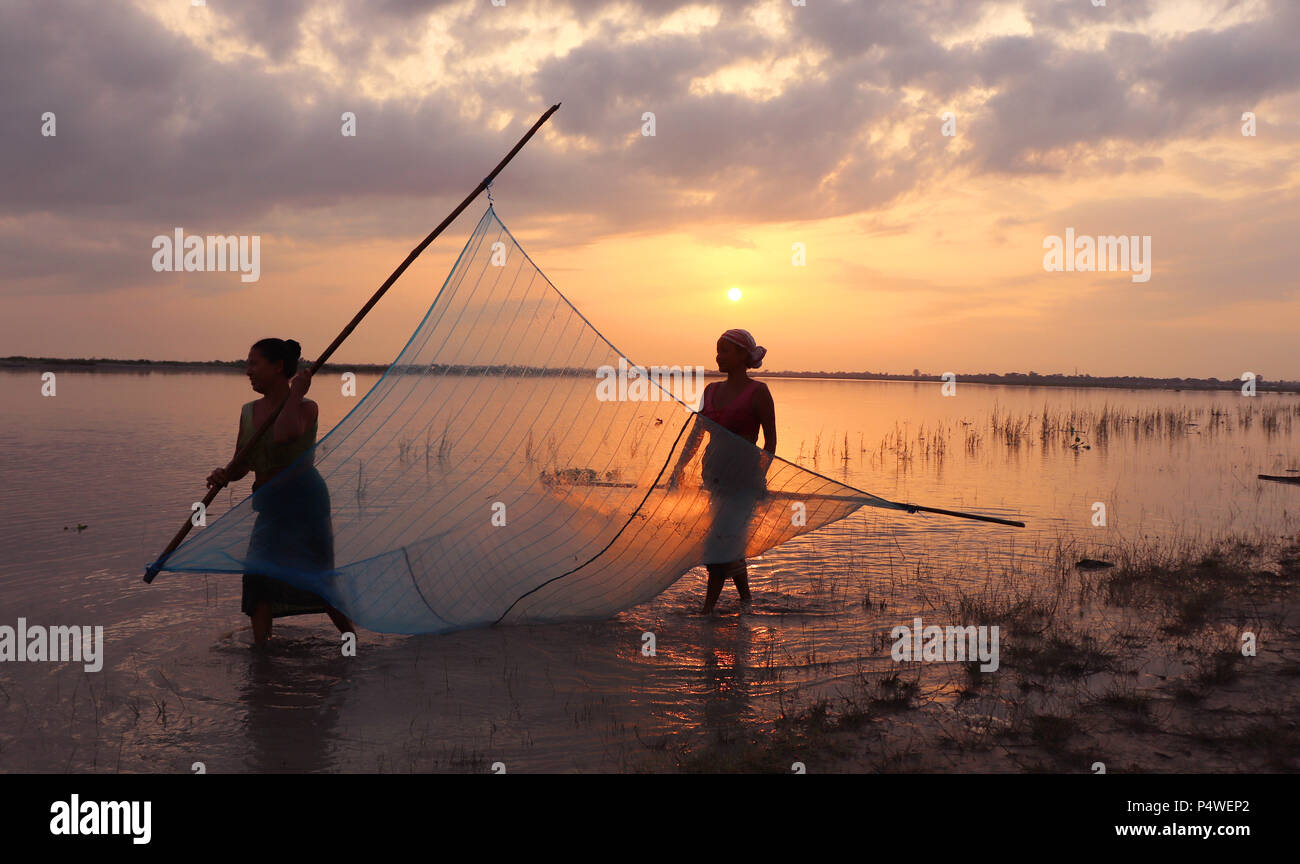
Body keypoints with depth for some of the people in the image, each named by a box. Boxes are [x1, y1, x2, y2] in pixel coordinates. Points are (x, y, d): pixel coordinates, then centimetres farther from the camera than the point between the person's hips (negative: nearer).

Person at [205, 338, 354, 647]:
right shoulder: (249, 411, 7)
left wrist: (295, 394, -23)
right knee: (258, 575, 0)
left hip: (304, 500, -6)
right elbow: (241, 465, 8)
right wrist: (223, 476, -13)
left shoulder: (306, 407, -11)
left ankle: (352, 637, 22)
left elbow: (285, 434, -34)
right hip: (269, 507, 6)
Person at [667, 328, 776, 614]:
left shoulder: (757, 392, -6)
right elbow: (696, 434, 14)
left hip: (744, 478, -6)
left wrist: (759, 475, -15)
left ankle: (707, 609, -5)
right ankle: (745, 600, 30)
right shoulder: (712, 390, 11)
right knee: (731, 546, 14)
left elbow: (770, 440, -5)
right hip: (715, 477, 6)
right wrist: (678, 468, 8)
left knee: (720, 542, -12)